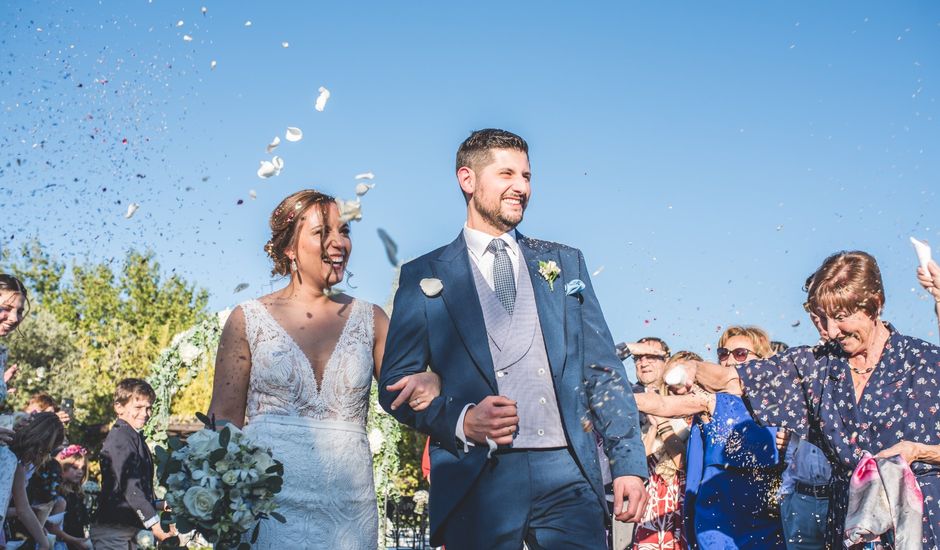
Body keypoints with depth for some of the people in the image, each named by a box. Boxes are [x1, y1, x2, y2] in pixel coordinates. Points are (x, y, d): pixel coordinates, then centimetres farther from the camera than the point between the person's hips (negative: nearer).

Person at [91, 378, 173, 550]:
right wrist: (155, 527, -25)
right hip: (114, 531, -9)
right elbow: (130, 488, -23)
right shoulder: (120, 438, -16)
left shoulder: (135, 437, 14)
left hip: (131, 528, 10)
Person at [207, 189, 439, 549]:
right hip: (270, 502, -2)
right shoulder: (248, 320, 2)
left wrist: (432, 381, -18)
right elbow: (224, 420, 3)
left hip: (348, 503, 2)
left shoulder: (370, 320, 7)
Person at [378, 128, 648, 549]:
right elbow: (395, 385, 4)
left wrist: (629, 464, 3)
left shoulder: (564, 262, 14)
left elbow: (603, 372, 12)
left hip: (566, 472, 2)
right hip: (477, 480, -2)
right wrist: (462, 421, -13)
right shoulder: (424, 277, 6)